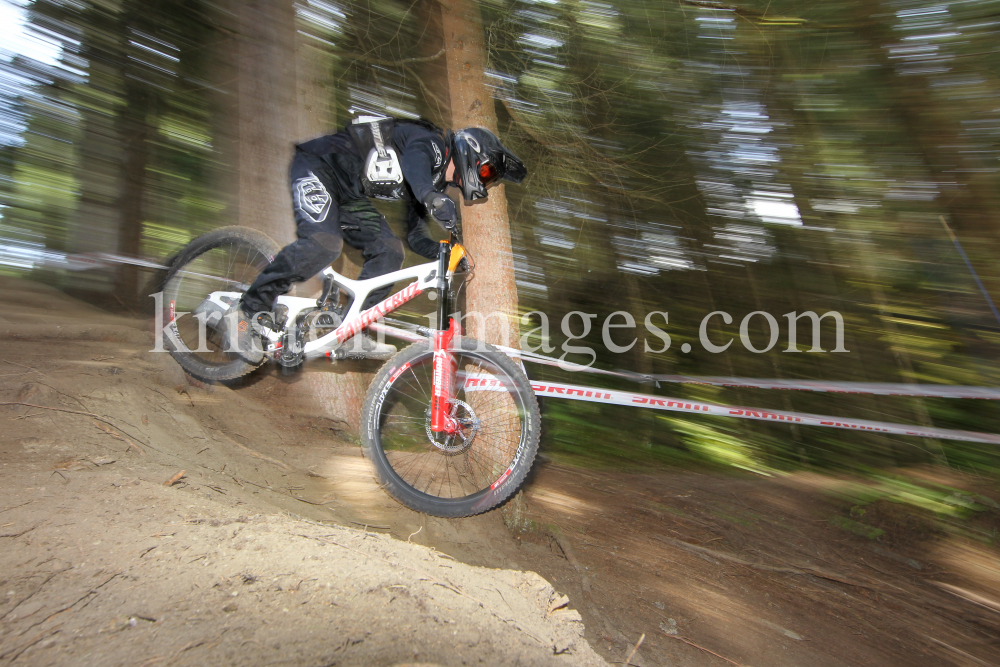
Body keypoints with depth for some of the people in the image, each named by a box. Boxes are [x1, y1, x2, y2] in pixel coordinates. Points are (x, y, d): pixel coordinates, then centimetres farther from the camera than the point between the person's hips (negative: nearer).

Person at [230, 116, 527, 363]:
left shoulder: (434, 181, 14)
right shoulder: (432, 143, -13)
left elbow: (415, 236, 11)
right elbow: (413, 160, -38)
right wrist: (431, 198, -57)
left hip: (347, 194, 9)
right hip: (318, 166, -9)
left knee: (389, 251, -6)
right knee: (324, 242, -30)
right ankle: (249, 310, -18)